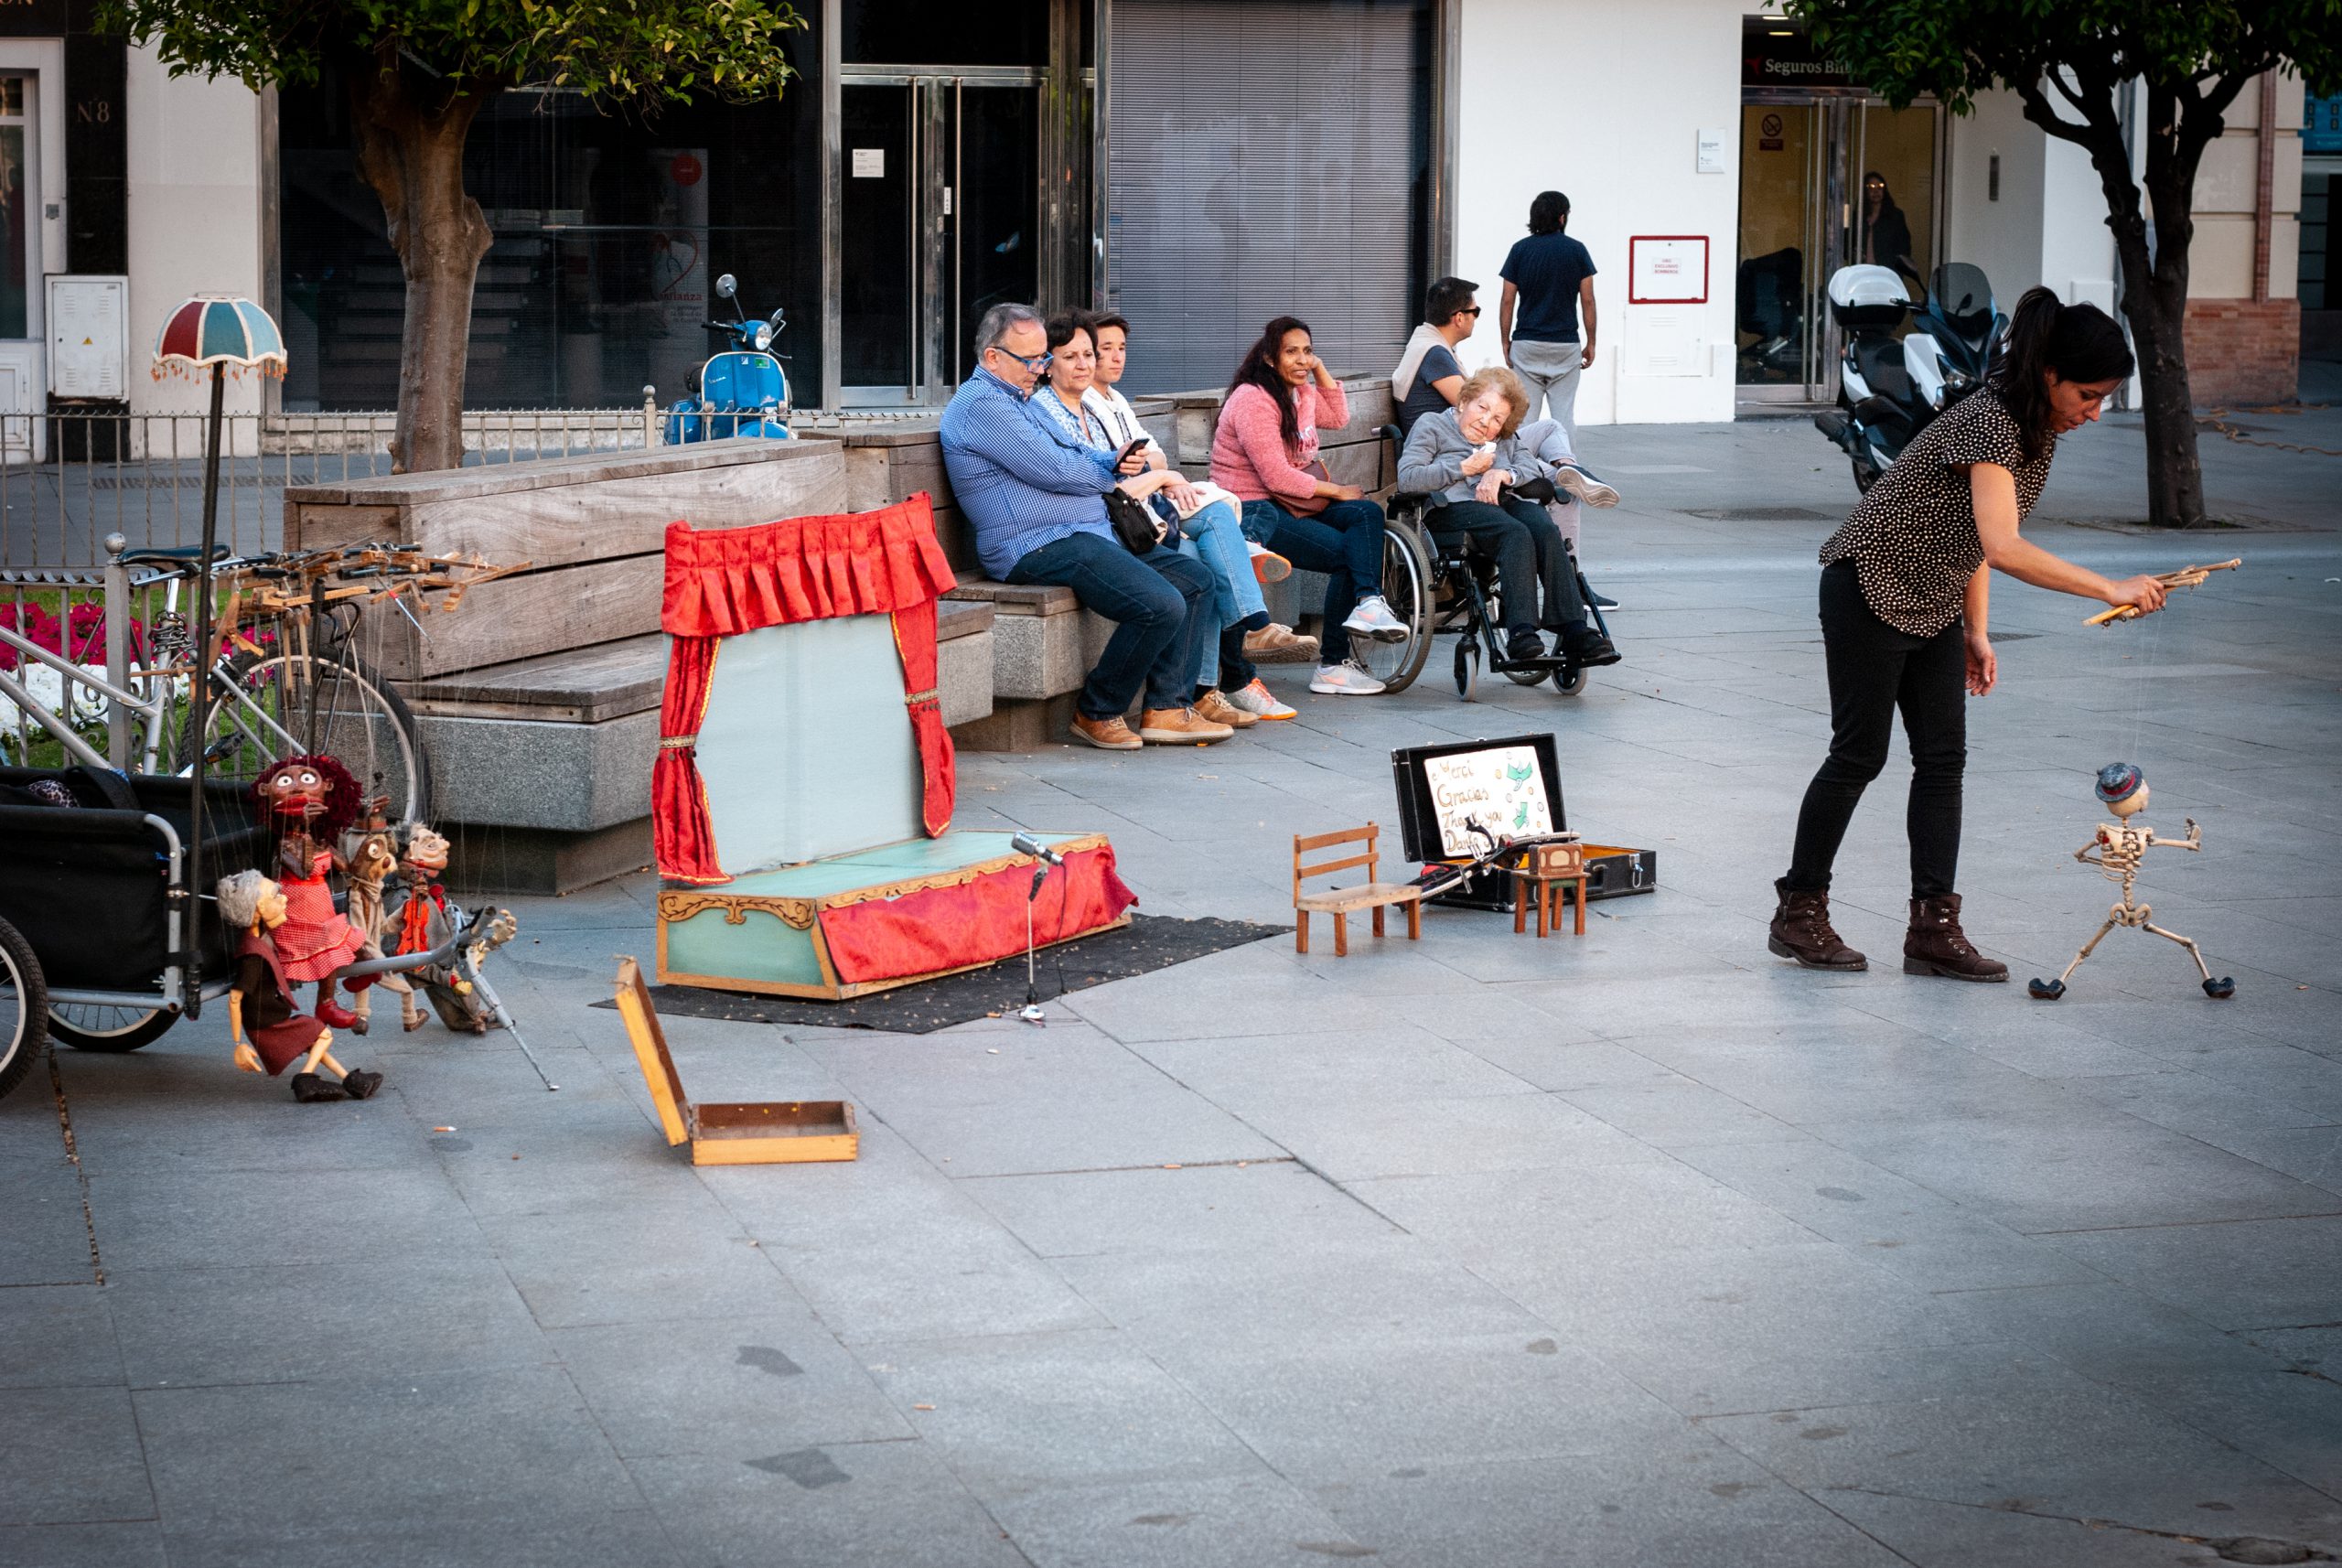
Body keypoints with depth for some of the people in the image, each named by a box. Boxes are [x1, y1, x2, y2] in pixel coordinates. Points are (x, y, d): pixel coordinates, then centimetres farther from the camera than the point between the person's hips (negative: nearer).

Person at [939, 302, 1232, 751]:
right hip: (1038, 546, -11)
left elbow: (1077, 454, 26)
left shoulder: (1022, 399, 23)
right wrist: (1114, 480, 1)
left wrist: (1114, 461, 2)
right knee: (1161, 605, -24)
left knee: (1196, 581, 5)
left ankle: (1166, 709, 1)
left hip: (1091, 531, 11)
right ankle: (1097, 713, -7)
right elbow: (1053, 469, -17)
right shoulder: (982, 403, -12)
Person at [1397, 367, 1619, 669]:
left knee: (1546, 530, -30)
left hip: (1503, 501, 5)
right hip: (1454, 505, -5)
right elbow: (1407, 478, -1)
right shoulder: (1431, 426, 17)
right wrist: (1464, 468, -3)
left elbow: (1539, 469, 14)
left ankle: (1573, 630, -41)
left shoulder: (1507, 440, 32)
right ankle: (1520, 632, -48)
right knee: (1517, 535, -35)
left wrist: (1502, 474, -6)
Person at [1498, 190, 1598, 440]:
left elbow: (1507, 301, 0)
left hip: (1526, 344, 1)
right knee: (1564, 415, 1)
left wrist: (1505, 342, 8)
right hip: (1566, 345, -1)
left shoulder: (1520, 250, 1)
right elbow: (1587, 301, -1)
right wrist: (1591, 343, 7)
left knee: (1525, 414, 3)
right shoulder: (1576, 250, -1)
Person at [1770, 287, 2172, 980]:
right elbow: (2004, 548, -39)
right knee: (1860, 754, -2)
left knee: (1943, 759, 2)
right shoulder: (1989, 422, -27)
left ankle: (1934, 929, 1)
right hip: (1871, 590, -9)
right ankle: (1798, 914, 12)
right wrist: (2110, 589, -39)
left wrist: (1975, 633, 9)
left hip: (1934, 602, 9)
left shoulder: (2042, 428, 2)